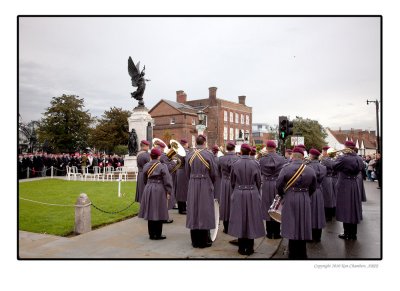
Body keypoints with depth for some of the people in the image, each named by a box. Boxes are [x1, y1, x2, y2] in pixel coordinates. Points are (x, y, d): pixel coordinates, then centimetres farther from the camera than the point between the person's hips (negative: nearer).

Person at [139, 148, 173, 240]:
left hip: (148, 189, 5)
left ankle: (151, 234, 18)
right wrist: (168, 192, -5)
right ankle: (158, 234, 8)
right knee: (159, 213, 2)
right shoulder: (162, 166, -11)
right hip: (159, 191, -5)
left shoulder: (146, 166, 5)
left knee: (150, 212, 10)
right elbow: (167, 180, -12)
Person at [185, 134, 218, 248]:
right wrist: (211, 183, 12)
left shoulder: (189, 155, 1)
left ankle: (195, 241, 19)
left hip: (192, 186, 4)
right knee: (204, 212, 5)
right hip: (205, 186, -3)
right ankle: (204, 241, 12)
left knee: (193, 212, 10)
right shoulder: (208, 154, -10)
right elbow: (214, 173, -6)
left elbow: (187, 172, 7)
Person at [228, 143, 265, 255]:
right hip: (253, 195, 0)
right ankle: (250, 248, 16)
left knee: (240, 220, 9)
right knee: (251, 220, 9)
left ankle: (242, 248, 16)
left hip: (238, 195, 0)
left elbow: (232, 182, 2)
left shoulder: (235, 164, -5)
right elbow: (259, 181, 1)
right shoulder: (255, 164, -6)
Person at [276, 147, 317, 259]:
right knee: (302, 227, 13)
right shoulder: (310, 170, 0)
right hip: (305, 201, 3)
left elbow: (279, 185, -10)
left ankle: (293, 254, 13)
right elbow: (313, 188, 7)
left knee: (292, 228, 5)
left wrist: (282, 195, 8)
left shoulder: (286, 168, -10)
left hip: (290, 200, -3)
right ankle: (302, 254, 25)